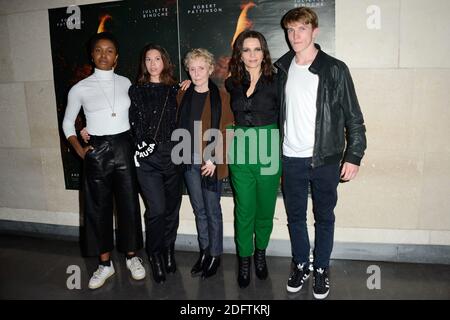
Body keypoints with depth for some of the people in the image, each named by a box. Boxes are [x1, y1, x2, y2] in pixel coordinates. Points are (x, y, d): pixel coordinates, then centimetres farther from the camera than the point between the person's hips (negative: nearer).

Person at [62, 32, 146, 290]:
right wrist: (80, 150, -2)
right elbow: (67, 123, 8)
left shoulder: (126, 83, 4)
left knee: (129, 203, 6)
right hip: (97, 152, -1)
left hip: (124, 148, 1)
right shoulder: (80, 89, -1)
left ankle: (132, 257, 25)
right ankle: (105, 264, 22)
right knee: (99, 208, 7)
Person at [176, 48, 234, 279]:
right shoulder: (183, 96, 9)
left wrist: (214, 159, -14)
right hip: (189, 160, 5)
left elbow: (226, 132, -8)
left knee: (212, 209, 4)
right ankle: (204, 251, 27)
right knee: (198, 209, 13)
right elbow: (180, 127, 13)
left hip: (211, 162, -4)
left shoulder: (221, 97, -5)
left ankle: (215, 255, 19)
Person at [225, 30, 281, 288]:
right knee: (244, 211, 6)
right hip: (240, 157, 1)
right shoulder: (231, 84, 5)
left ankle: (260, 254, 35)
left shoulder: (275, 81, -1)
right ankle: (244, 261, 24)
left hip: (269, 155, -1)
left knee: (265, 210, 12)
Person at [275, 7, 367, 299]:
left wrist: (353, 156, -10)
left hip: (325, 160, -3)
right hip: (291, 160, 3)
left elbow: (353, 116, -5)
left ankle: (321, 270, 30)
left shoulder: (335, 69, -6)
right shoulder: (281, 69, 5)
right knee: (295, 216, 14)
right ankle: (301, 266, 33)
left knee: (324, 217, 11)